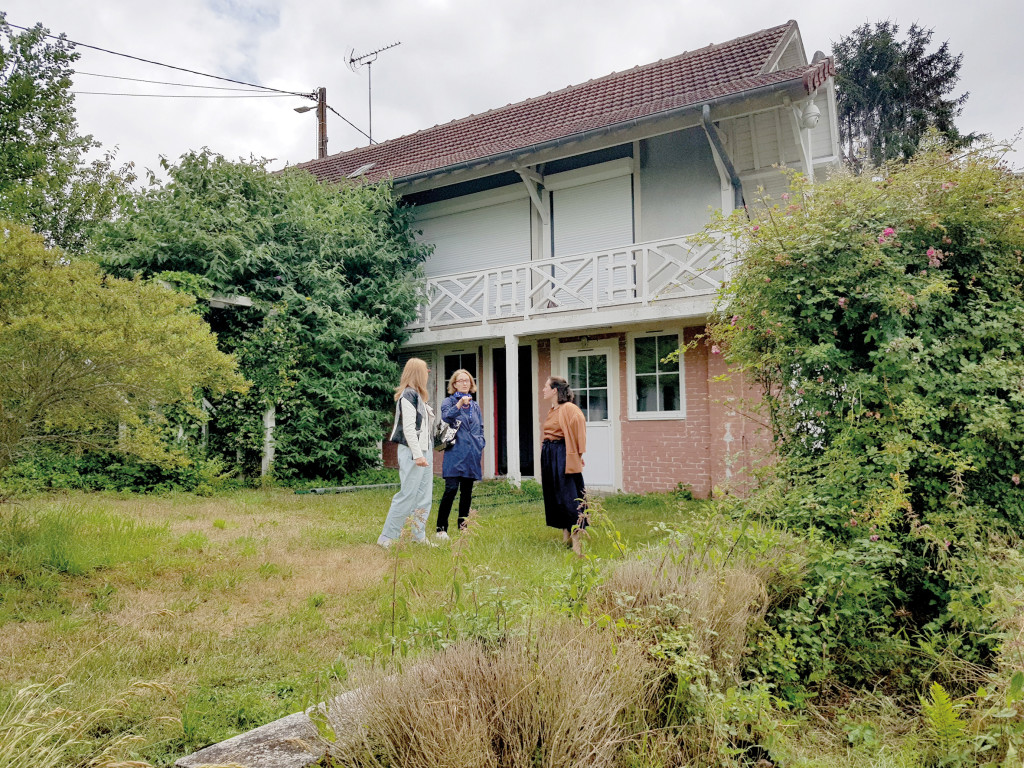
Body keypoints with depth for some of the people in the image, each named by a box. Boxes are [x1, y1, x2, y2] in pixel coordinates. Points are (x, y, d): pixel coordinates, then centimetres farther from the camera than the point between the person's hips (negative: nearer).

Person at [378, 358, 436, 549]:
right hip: (412, 452, -10)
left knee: (424, 497, 11)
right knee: (407, 496, -7)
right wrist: (417, 454, -21)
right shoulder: (408, 395, -12)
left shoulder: (417, 396, 16)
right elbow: (408, 428, -18)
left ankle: (419, 536, 18)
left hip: (423, 451, 10)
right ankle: (387, 538, 0)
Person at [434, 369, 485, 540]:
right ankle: (441, 529, -6)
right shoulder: (449, 401, 3)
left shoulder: (475, 405, 18)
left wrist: (481, 446, 10)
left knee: (467, 492, 8)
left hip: (471, 454, 5)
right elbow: (446, 417, -17)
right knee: (451, 489, -13)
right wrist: (459, 404, -29)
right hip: (455, 453, -5)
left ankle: (463, 528, 16)